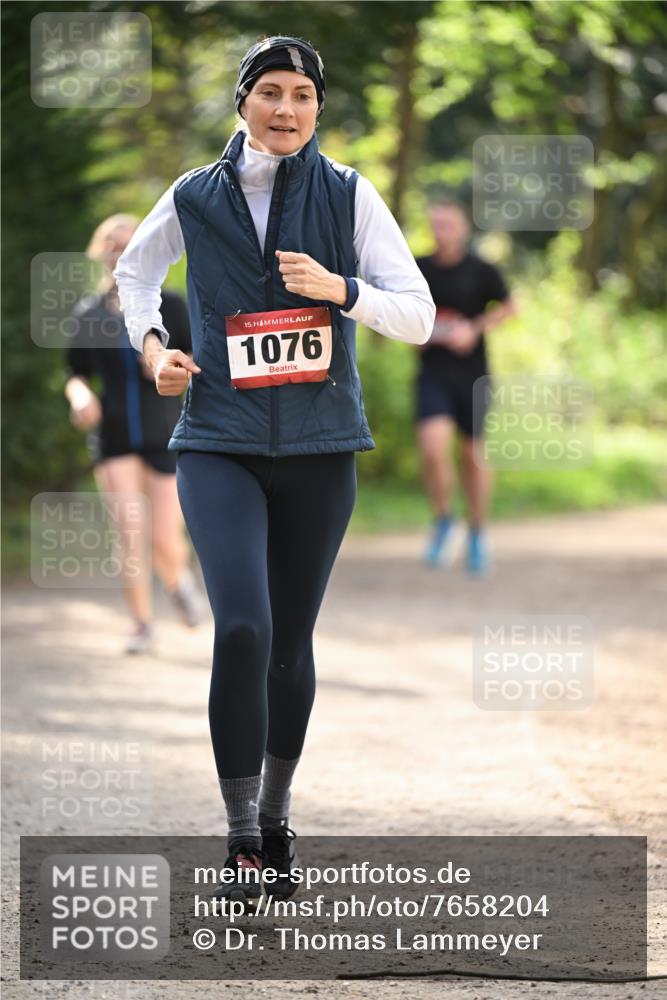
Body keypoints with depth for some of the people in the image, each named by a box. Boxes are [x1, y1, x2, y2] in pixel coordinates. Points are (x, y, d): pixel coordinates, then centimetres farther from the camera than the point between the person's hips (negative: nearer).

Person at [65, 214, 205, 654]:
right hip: (114, 440, 1)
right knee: (129, 532, -13)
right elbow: (77, 374, 12)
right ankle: (142, 625, 2)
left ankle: (179, 577, 34)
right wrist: (80, 395, -11)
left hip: (165, 437, -1)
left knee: (166, 543, -3)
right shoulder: (89, 313, 3)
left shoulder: (170, 306, -3)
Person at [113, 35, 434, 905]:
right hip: (221, 443, -1)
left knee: (290, 642, 10)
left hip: (319, 448, 1)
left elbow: (418, 318, -3)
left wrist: (338, 288, -18)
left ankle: (276, 817, 28)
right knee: (241, 630, -18)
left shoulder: (349, 197, -1)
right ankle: (241, 840, -11)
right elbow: (135, 269, 22)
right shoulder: (196, 199, 1)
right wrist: (151, 344, 6)